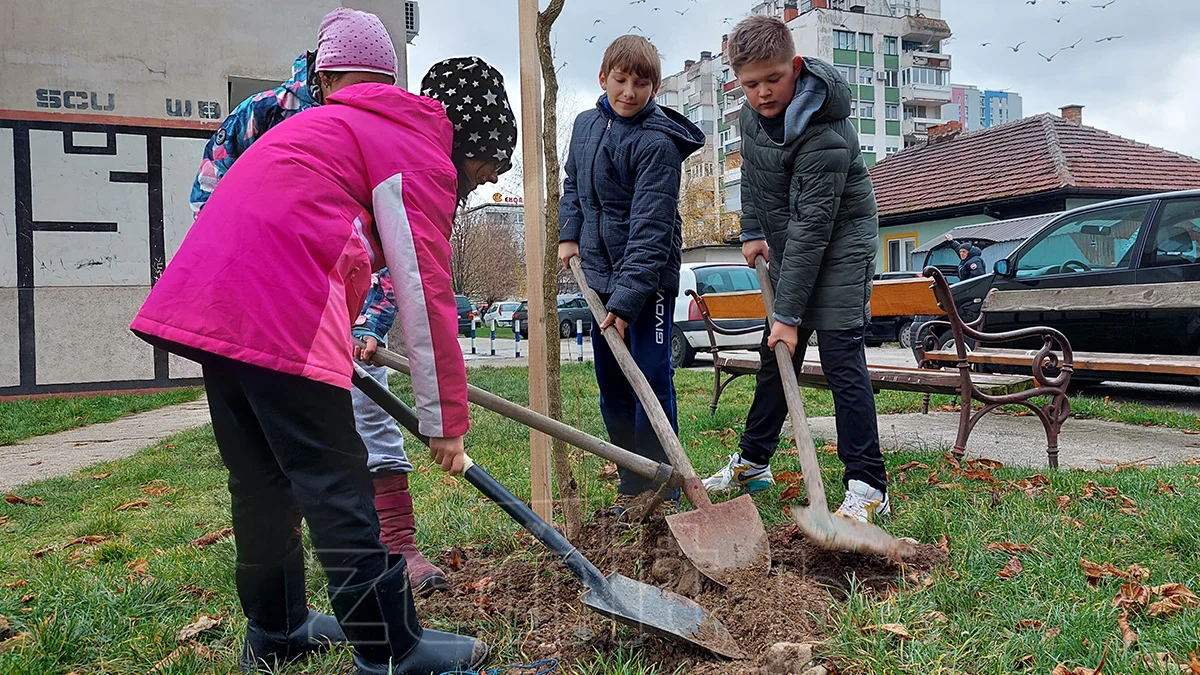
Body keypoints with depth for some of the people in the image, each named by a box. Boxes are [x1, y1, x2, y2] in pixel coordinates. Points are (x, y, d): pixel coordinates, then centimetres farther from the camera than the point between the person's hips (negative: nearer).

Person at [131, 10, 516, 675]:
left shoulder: (350, 123, 28)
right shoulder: (421, 147, -1)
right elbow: (426, 297, -6)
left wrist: (345, 345, 44)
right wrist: (445, 421, 0)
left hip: (209, 294, 10)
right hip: (278, 309, -10)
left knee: (261, 476, 17)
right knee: (335, 481, -3)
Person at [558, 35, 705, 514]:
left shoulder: (658, 143, -15)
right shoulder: (586, 125, 8)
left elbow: (650, 228, -21)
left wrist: (626, 299, -25)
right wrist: (569, 234, 8)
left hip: (647, 280, -7)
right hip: (600, 275, 7)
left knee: (652, 380, -6)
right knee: (611, 387, 11)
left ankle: (658, 487, 8)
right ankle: (631, 484, 24)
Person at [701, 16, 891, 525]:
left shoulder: (824, 135, -29)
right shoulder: (754, 112, -4)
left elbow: (811, 227, -31)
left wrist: (789, 315, -30)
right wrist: (752, 231, 8)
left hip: (840, 241, -8)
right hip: (788, 247, 8)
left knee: (841, 358, -14)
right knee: (775, 355, 13)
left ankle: (868, 487, -8)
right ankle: (752, 462, 26)